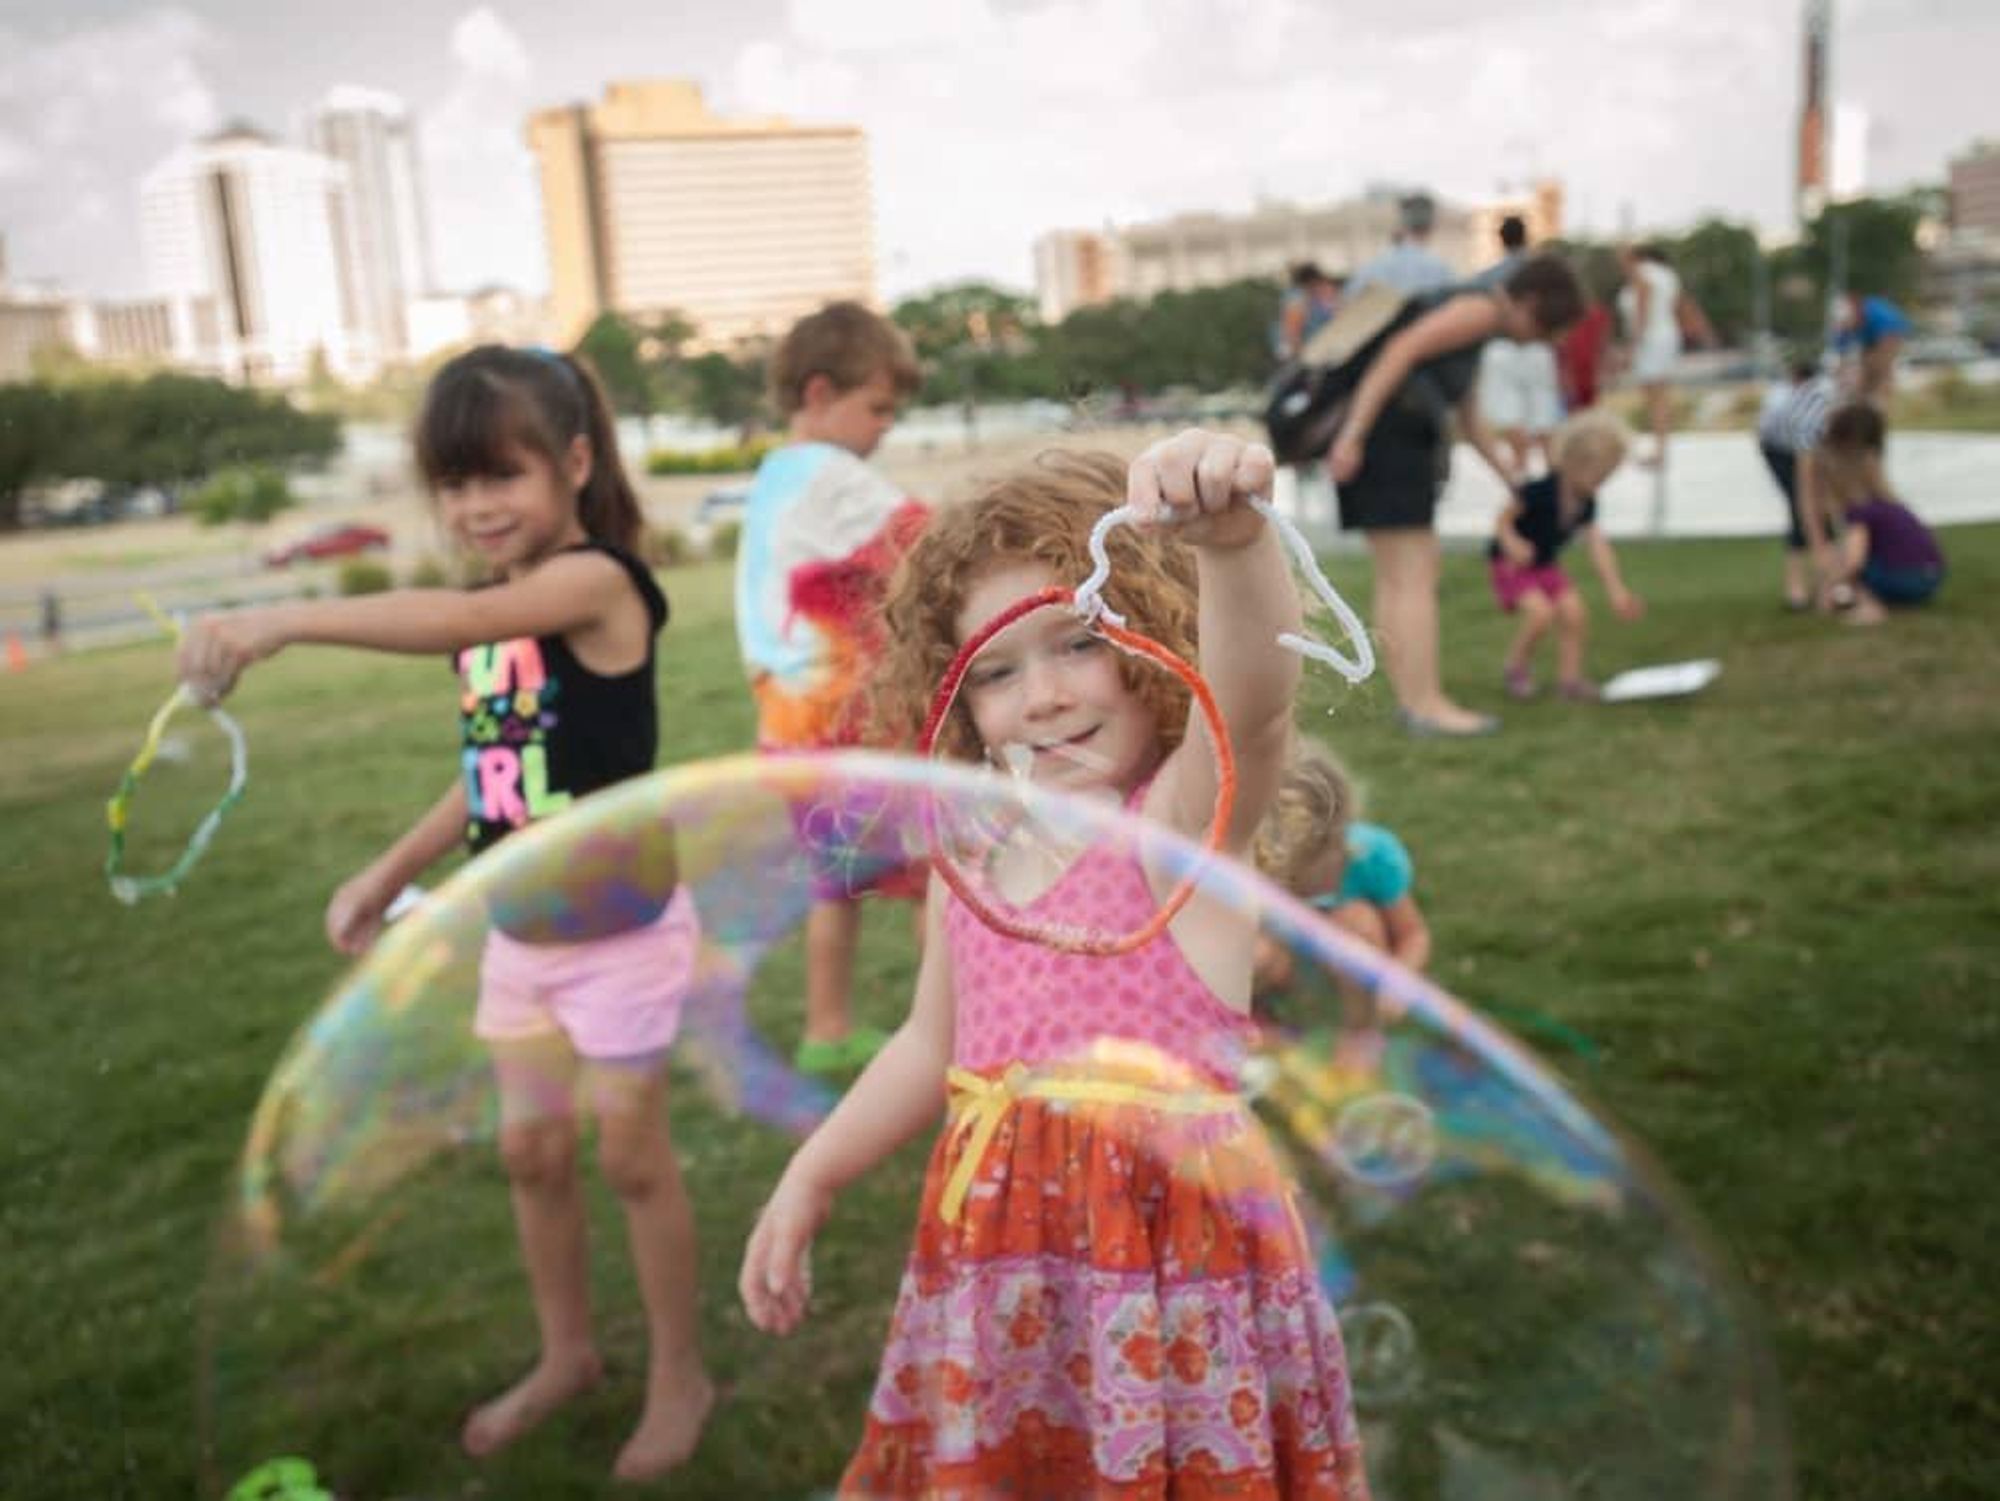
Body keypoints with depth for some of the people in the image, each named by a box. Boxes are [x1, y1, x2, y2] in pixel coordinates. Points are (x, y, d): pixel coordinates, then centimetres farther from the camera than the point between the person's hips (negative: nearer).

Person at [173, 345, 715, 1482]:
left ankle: (680, 1374, 28)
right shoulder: (496, 611, 5)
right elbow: (494, 774, 13)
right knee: (530, 1153, 17)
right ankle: (568, 1355, 39)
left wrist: (286, 619, -50)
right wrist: (385, 878, 13)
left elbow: (459, 620, -40)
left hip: (618, 924, -7)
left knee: (635, 1158, 7)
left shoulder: (597, 580, -20)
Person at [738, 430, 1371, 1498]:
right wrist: (807, 1181, 19)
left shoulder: (1188, 818, -12)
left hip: (1171, 1241, -6)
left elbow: (1257, 700, -34)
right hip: (996, 1251, 6)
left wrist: (1232, 538, -53)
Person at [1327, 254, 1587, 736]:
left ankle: (1410, 698, 13)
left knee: (1396, 579, 10)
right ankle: (1428, 705, -6)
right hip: (1387, 435, -10)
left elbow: (1470, 420, 31)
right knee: (1415, 578, -8)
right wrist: (1351, 436, -24)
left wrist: (1516, 482, 32)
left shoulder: (1464, 314, 24)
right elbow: (1399, 350, -19)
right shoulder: (1482, 308, -6)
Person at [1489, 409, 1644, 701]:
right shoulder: (1538, 493, -27)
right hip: (1510, 563, -6)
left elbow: (1599, 546, -9)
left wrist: (1617, 590, -14)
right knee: (1541, 612, -25)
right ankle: (1515, 668, -1)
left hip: (1546, 564, 6)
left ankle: (1569, 677, 7)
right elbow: (1503, 520, -19)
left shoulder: (1586, 504, -7)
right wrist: (1512, 544, -40)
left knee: (1575, 611, -10)